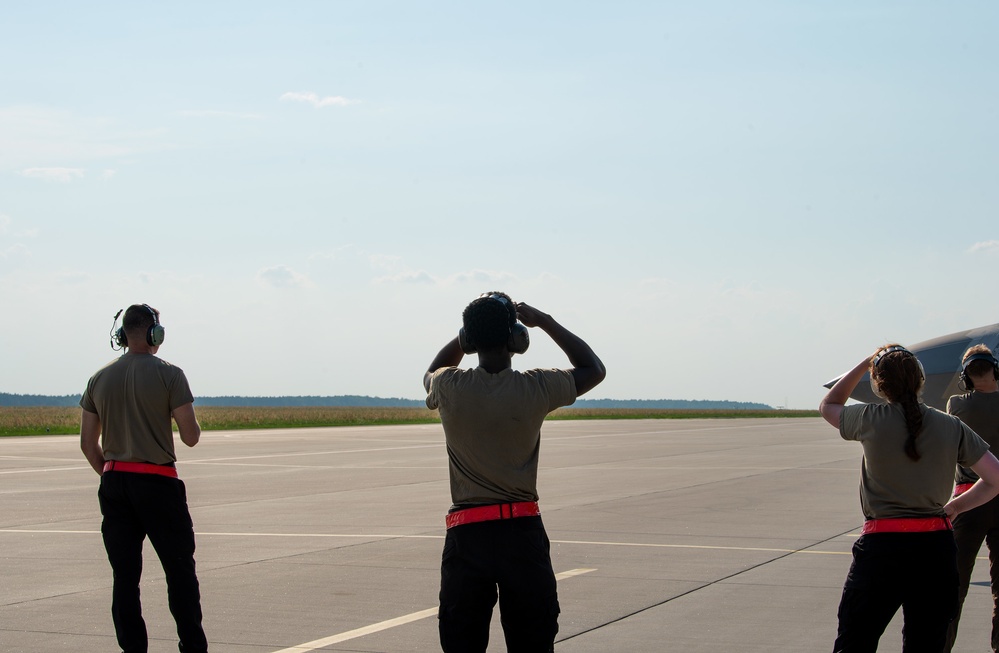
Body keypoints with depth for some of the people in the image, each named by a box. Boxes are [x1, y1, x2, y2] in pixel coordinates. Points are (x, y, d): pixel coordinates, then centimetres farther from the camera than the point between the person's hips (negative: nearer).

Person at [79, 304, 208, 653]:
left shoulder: (100, 379, 7)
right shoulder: (169, 375, -7)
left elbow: (88, 443, 9)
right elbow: (190, 437, -9)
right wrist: (191, 421, 12)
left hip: (114, 484, 4)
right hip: (158, 482, -4)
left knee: (124, 575, 6)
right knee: (179, 570, 5)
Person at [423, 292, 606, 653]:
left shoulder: (450, 388, -6)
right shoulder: (536, 389, -8)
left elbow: (432, 373, 22)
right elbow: (594, 369, 12)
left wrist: (471, 333, 20)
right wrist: (546, 322, 13)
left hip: (466, 537, 0)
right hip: (523, 532, 0)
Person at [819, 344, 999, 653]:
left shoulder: (871, 419, -5)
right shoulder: (951, 427, 1)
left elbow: (828, 406, 16)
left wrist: (864, 365, 17)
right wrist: (955, 506, 11)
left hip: (882, 547, -3)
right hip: (937, 546, 3)